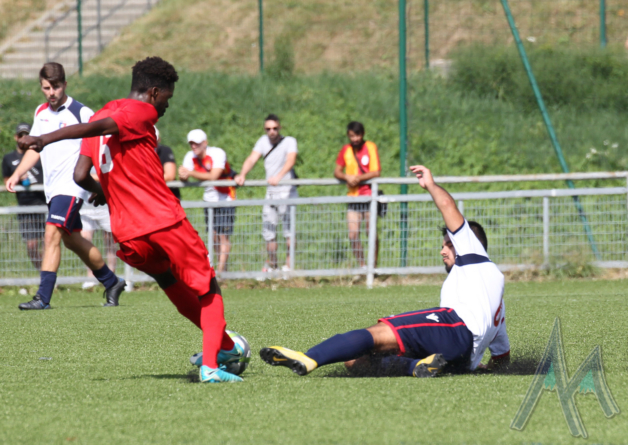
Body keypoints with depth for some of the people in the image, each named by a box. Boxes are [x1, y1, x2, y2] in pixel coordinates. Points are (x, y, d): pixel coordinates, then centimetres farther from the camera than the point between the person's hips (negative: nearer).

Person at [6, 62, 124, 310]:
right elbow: (36, 147, 22)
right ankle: (112, 282, 33)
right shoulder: (41, 113, 11)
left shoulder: (81, 113, -10)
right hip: (52, 188, 8)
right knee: (72, 240, 16)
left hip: (72, 186, -8)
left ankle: (43, 297, -23)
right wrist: (16, 175, 13)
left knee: (52, 235, -20)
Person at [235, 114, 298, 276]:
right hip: (270, 193, 5)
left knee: (289, 228, -10)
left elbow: (291, 161, -21)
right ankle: (271, 265, 16)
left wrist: (279, 176, -39)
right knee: (268, 229, 4)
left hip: (287, 191, -5)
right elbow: (252, 159, -1)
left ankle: (289, 263, -5)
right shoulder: (263, 141, 10)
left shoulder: (289, 141, -4)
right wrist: (242, 175, -20)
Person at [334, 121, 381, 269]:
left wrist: (359, 178, -17)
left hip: (369, 195, -4)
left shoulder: (370, 147, -2)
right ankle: (362, 266, 6)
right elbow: (337, 172, 11)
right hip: (353, 196, 4)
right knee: (353, 235, -3)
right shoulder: (345, 150, 9)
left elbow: (376, 172, -7)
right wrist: (347, 177, -10)